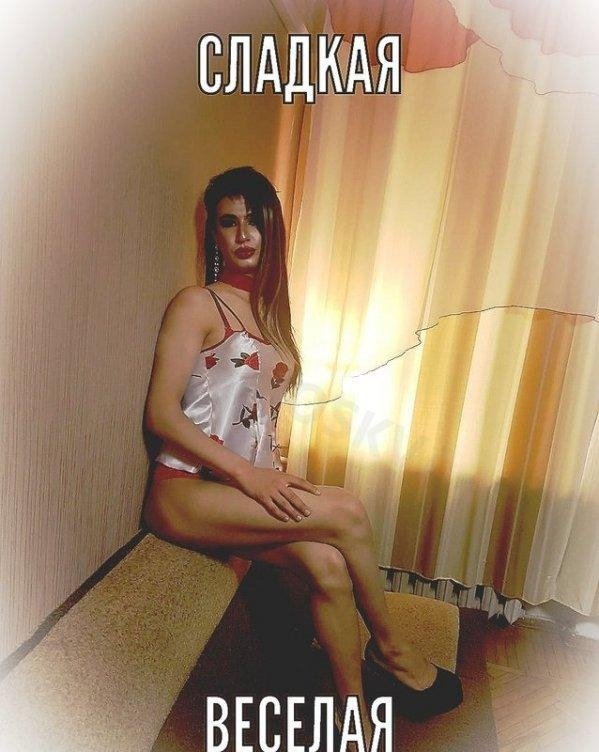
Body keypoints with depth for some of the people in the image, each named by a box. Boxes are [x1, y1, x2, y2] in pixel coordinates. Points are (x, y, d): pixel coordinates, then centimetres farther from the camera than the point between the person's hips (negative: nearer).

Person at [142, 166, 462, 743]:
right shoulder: (196, 305, -3)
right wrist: (247, 475, -19)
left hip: (252, 487, 6)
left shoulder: (268, 310, 18)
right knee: (346, 513, -21)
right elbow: (160, 413, -11)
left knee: (329, 567, -21)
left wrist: (275, 477, 4)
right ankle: (389, 646, 4)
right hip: (186, 489, -6)